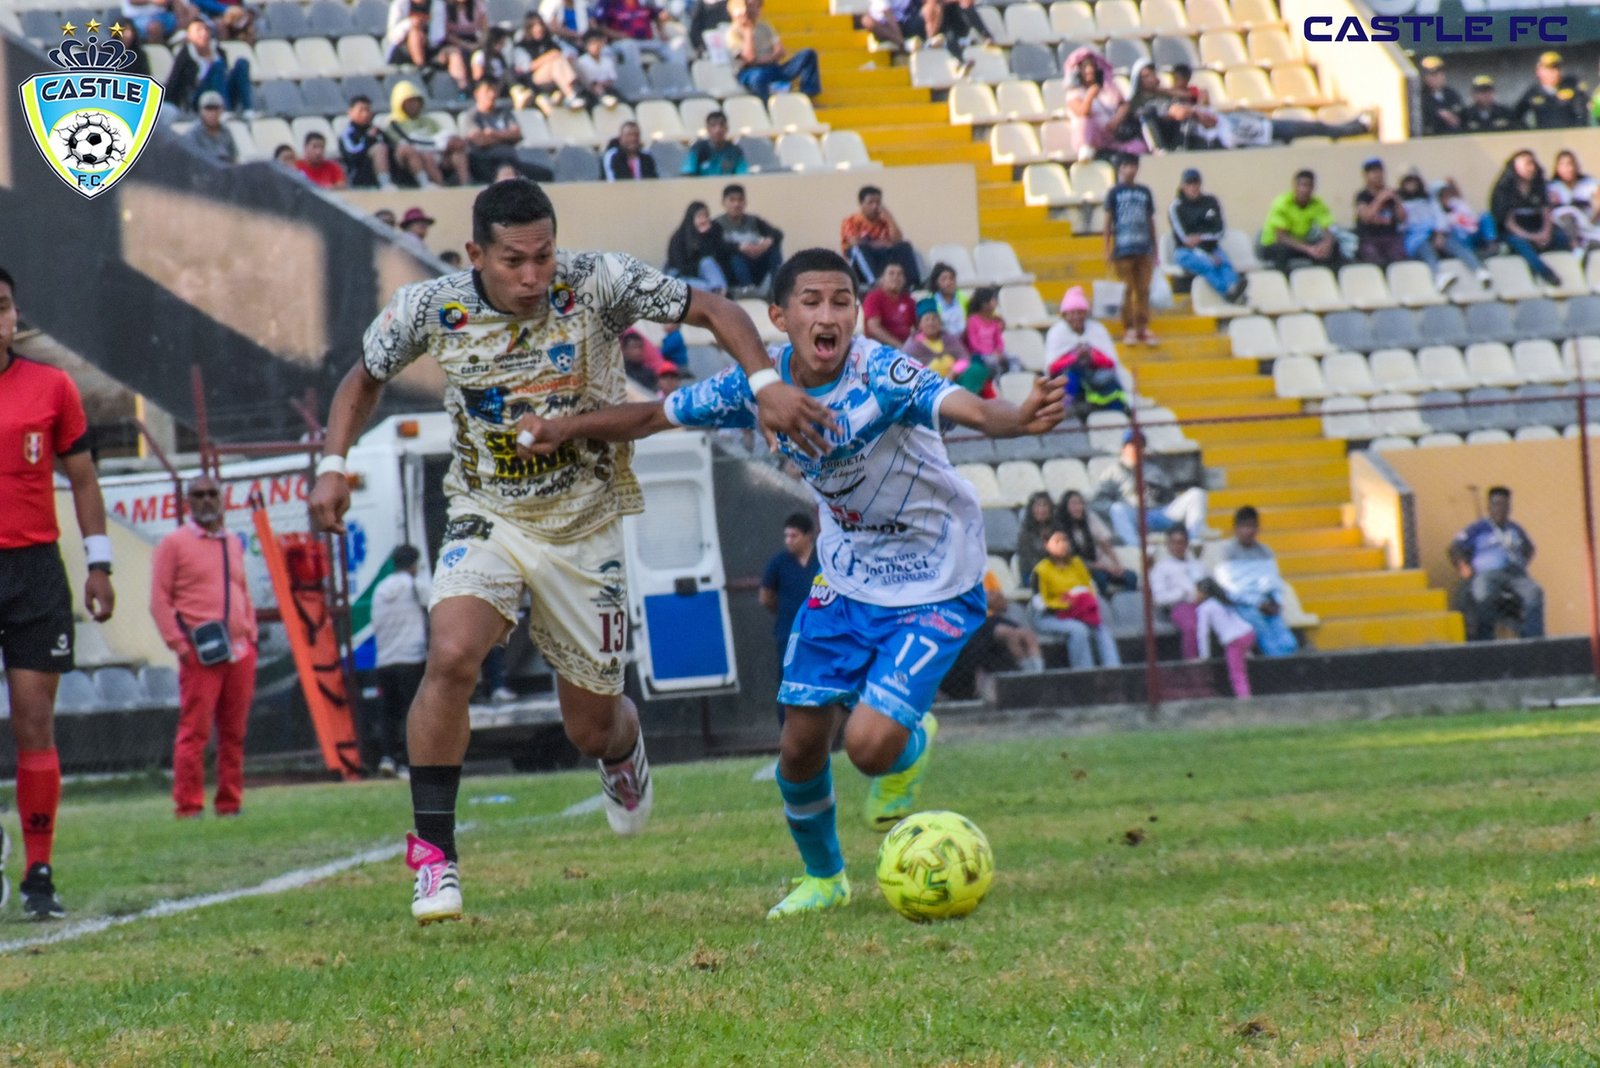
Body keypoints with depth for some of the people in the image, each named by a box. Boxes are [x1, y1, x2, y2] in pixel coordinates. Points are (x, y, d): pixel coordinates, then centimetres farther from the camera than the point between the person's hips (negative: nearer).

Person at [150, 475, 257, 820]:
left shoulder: (234, 544, 19)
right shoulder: (174, 544, 2)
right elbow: (160, 599, -2)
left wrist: (250, 636, 13)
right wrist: (178, 643, -10)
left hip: (239, 654, 5)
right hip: (200, 653, -5)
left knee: (234, 733, 6)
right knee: (194, 732, -8)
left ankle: (229, 804, 12)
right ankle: (188, 807, -7)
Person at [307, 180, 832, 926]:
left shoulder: (596, 285, -18)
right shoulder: (429, 309, -12)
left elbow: (712, 310, -12)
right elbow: (365, 379, 8)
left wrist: (767, 385, -27)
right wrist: (334, 464, -6)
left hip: (585, 527, 0)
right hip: (488, 520, 0)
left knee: (592, 728, 8)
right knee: (451, 656, -29)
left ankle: (623, 752, 50)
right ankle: (432, 852, -18)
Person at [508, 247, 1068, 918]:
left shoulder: (881, 376, -29)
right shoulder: (760, 383, -12)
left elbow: (965, 408, -48)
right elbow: (657, 415, 2)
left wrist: (1019, 419, -69)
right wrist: (567, 429, -10)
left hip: (936, 587, -5)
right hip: (846, 577, 6)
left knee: (871, 745, -19)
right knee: (799, 748, 6)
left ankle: (914, 744, 19)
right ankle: (822, 877, 35)